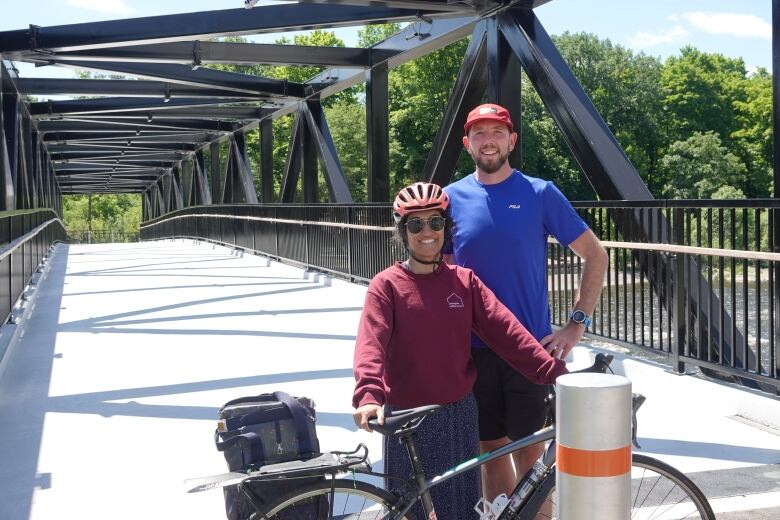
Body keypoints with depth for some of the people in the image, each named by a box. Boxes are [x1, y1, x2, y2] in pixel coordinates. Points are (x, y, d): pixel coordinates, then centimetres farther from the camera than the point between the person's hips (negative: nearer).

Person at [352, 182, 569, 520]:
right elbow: (371, 343, -21)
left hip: (458, 415, 3)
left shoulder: (464, 281, 2)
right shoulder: (387, 285, -8)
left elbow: (505, 330, -6)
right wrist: (368, 395, -38)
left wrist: (554, 373, -17)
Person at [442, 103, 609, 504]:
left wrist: (576, 324, -5)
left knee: (529, 449, 1)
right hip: (474, 348, 2)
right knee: (491, 447, 12)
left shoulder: (540, 193, -3)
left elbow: (595, 255, 1)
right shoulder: (452, 198, 3)